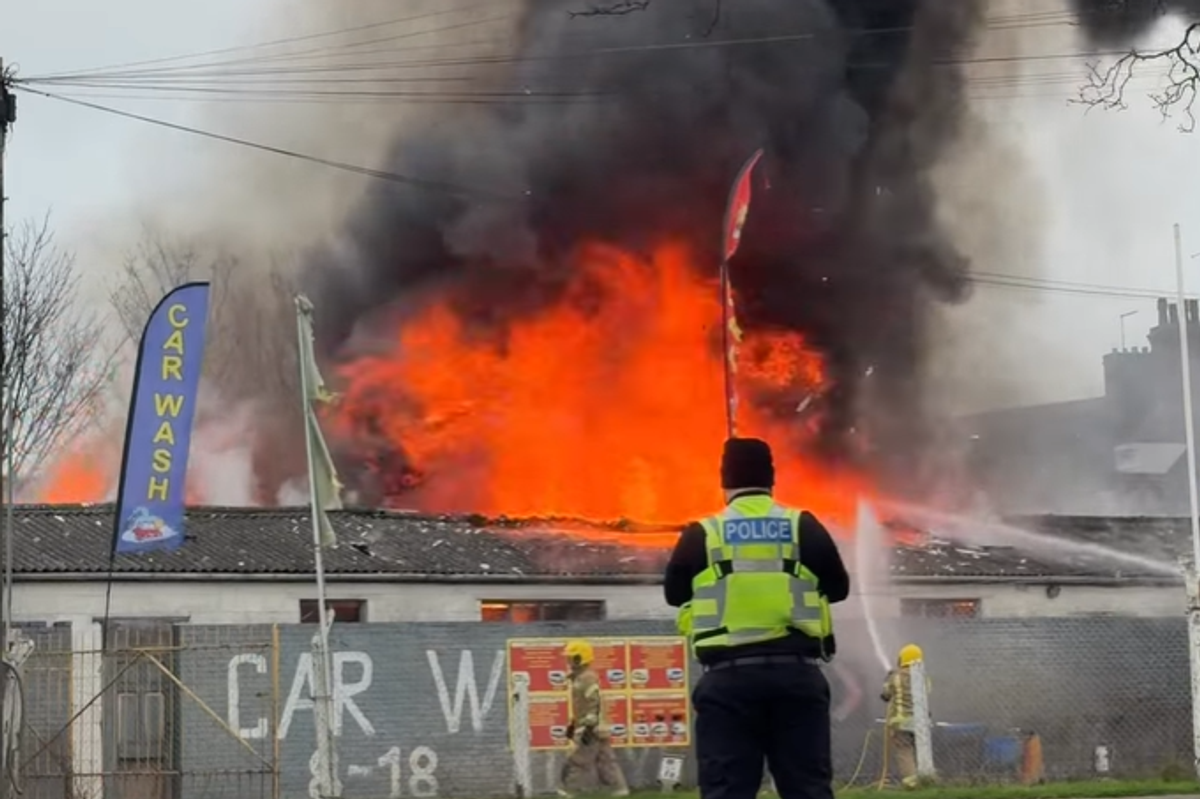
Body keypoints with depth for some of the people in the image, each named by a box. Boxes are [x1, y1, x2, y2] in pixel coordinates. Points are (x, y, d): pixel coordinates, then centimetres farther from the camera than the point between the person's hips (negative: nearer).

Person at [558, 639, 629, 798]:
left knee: (575, 764, -6)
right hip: (591, 730, 10)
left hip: (591, 731, -10)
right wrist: (573, 724, 27)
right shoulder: (579, 678, 17)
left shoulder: (587, 678, -15)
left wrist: (589, 728, -24)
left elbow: (595, 705, -21)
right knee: (606, 763, 7)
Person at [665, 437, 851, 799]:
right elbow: (838, 586, 13)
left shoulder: (702, 535, 0)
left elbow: (674, 592, 12)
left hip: (729, 676, -1)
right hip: (796, 672, 1)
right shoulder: (804, 527, 3)